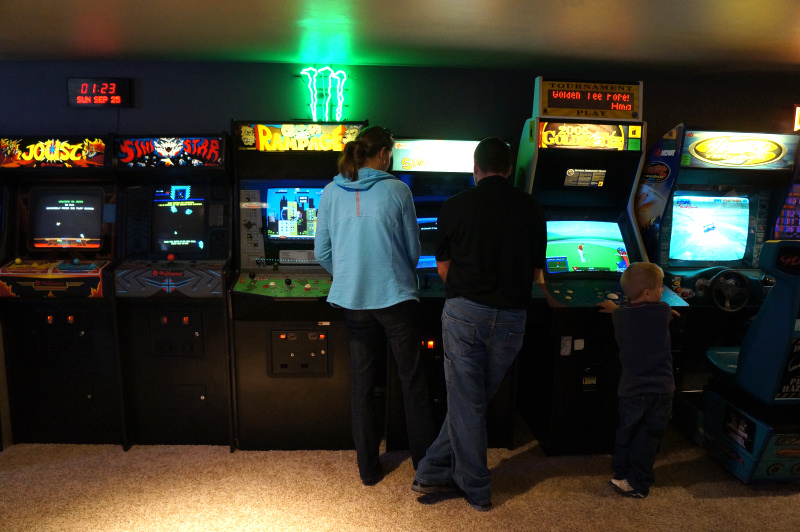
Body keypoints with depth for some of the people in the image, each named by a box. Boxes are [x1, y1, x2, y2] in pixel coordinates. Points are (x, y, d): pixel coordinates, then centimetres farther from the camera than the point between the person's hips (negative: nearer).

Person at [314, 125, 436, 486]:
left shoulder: (331, 192, 1)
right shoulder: (396, 190, -7)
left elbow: (322, 252, 4)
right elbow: (413, 249, 0)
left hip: (353, 301, 3)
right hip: (395, 297, -3)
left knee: (362, 383, 14)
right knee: (413, 381, 10)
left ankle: (369, 468, 26)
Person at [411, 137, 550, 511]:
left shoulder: (455, 207, -1)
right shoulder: (530, 208, 3)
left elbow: (443, 268, 5)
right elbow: (536, 272, 8)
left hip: (464, 312, -1)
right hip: (511, 318, 2)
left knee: (466, 401, 10)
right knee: (473, 399, 14)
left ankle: (477, 490, 21)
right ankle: (433, 471, 23)